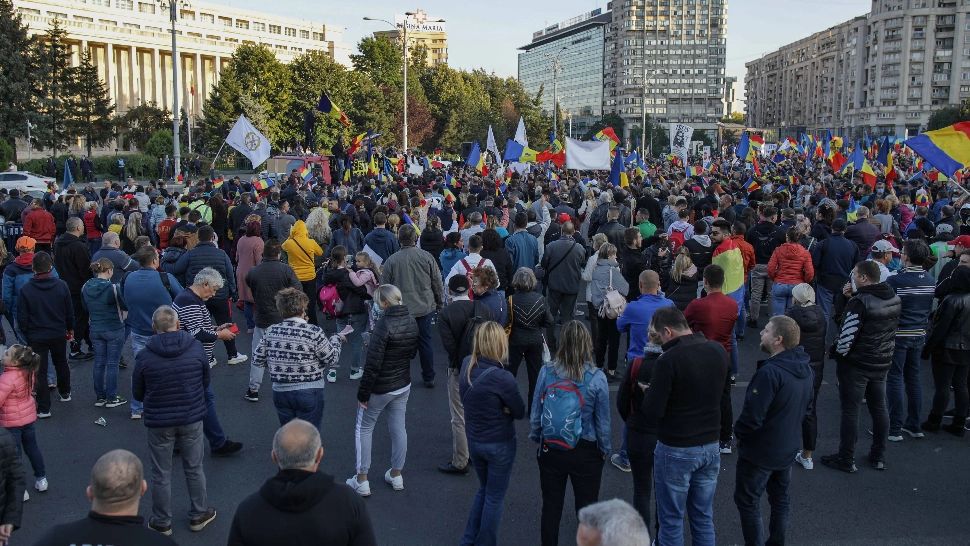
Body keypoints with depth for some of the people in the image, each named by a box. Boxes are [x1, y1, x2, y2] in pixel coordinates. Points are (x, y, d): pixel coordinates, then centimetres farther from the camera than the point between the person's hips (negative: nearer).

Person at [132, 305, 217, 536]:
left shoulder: (144, 355, -13)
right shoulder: (196, 348, -9)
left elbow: (137, 394, -1)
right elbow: (205, 382, 3)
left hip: (159, 422, -1)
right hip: (192, 418, 1)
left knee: (161, 474, 13)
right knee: (194, 469, 17)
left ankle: (162, 522, 26)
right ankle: (198, 515, 30)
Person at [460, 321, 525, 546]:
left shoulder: (467, 365, -10)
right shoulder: (502, 378, -27)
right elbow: (520, 412, -15)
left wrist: (496, 408, -8)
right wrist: (503, 409, -2)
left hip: (473, 440, 6)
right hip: (499, 445, -6)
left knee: (484, 490, 27)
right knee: (495, 497, 14)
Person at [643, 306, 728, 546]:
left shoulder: (669, 360, -21)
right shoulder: (719, 351, -1)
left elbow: (653, 412, -19)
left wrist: (650, 392, 0)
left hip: (676, 451, -6)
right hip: (711, 447, 6)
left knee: (671, 521, 8)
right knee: (704, 518, 18)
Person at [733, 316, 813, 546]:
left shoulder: (770, 372, -31)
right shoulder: (805, 369, -2)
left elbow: (752, 415, -29)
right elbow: (806, 405, 12)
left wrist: (739, 432, -10)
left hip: (760, 450, -9)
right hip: (788, 447, 9)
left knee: (747, 501, 7)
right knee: (780, 497, 22)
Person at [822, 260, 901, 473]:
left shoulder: (859, 302, -22)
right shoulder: (894, 298, 3)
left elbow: (847, 335, -23)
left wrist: (839, 354, -4)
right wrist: (854, 296, 2)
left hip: (856, 365, -8)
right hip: (882, 363, 8)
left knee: (850, 411, 2)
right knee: (879, 408, 17)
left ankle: (846, 459, 10)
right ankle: (879, 456, 28)